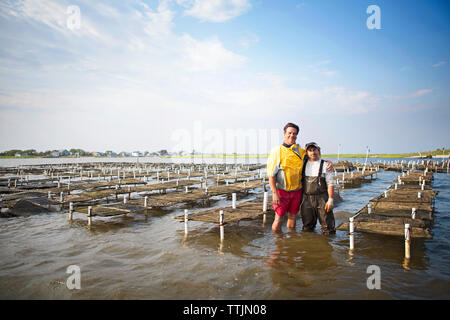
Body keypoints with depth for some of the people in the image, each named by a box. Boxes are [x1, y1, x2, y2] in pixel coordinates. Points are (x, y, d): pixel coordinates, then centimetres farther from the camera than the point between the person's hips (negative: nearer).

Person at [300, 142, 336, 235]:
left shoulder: (325, 165, -1)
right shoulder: (304, 163, 8)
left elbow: (330, 184, -4)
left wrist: (331, 199, -10)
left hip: (322, 198, -3)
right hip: (306, 198, 3)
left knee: (327, 229, -1)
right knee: (307, 229, 13)